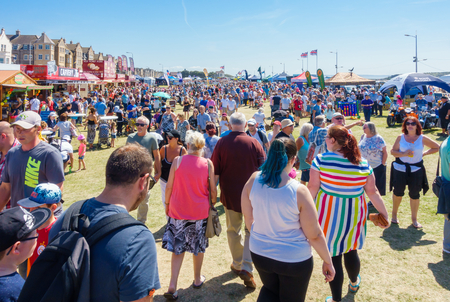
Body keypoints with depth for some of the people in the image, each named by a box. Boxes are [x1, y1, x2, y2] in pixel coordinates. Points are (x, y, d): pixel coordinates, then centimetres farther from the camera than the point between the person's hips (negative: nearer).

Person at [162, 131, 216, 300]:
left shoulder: (177, 161, -9)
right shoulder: (207, 164, -9)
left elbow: (169, 186, -5)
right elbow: (213, 189, -4)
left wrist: (167, 204, 9)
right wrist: (213, 204, 13)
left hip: (178, 210, 0)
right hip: (200, 210, 0)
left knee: (178, 247, 10)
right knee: (198, 245, 18)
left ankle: (172, 286, 5)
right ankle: (197, 279, 34)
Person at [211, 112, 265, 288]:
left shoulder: (222, 143, -7)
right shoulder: (254, 143, -7)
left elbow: (215, 172, -5)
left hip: (229, 194, 1)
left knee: (233, 229, 16)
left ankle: (237, 264, 28)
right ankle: (246, 267, 0)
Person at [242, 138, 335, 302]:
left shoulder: (253, 180, -16)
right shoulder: (299, 191, -26)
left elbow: (248, 219, -2)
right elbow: (314, 235, -16)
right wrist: (327, 261, 0)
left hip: (259, 253, 4)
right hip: (294, 259, -3)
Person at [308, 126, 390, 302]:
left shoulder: (321, 160, -14)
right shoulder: (363, 164, -3)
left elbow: (312, 188, -12)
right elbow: (372, 192, 0)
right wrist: (384, 213, 9)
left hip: (328, 215, -4)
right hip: (354, 215, 4)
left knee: (333, 255, 6)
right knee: (351, 251, 24)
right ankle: (354, 282, 49)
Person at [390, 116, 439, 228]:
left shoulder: (422, 138, -4)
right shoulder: (400, 138, -3)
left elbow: (437, 147, 7)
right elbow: (393, 151, -1)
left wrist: (424, 153, -4)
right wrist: (404, 154, -18)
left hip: (416, 170, 0)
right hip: (400, 169, 0)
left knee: (414, 194, 8)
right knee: (398, 192, 11)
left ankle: (414, 219, 23)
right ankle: (394, 214, 33)